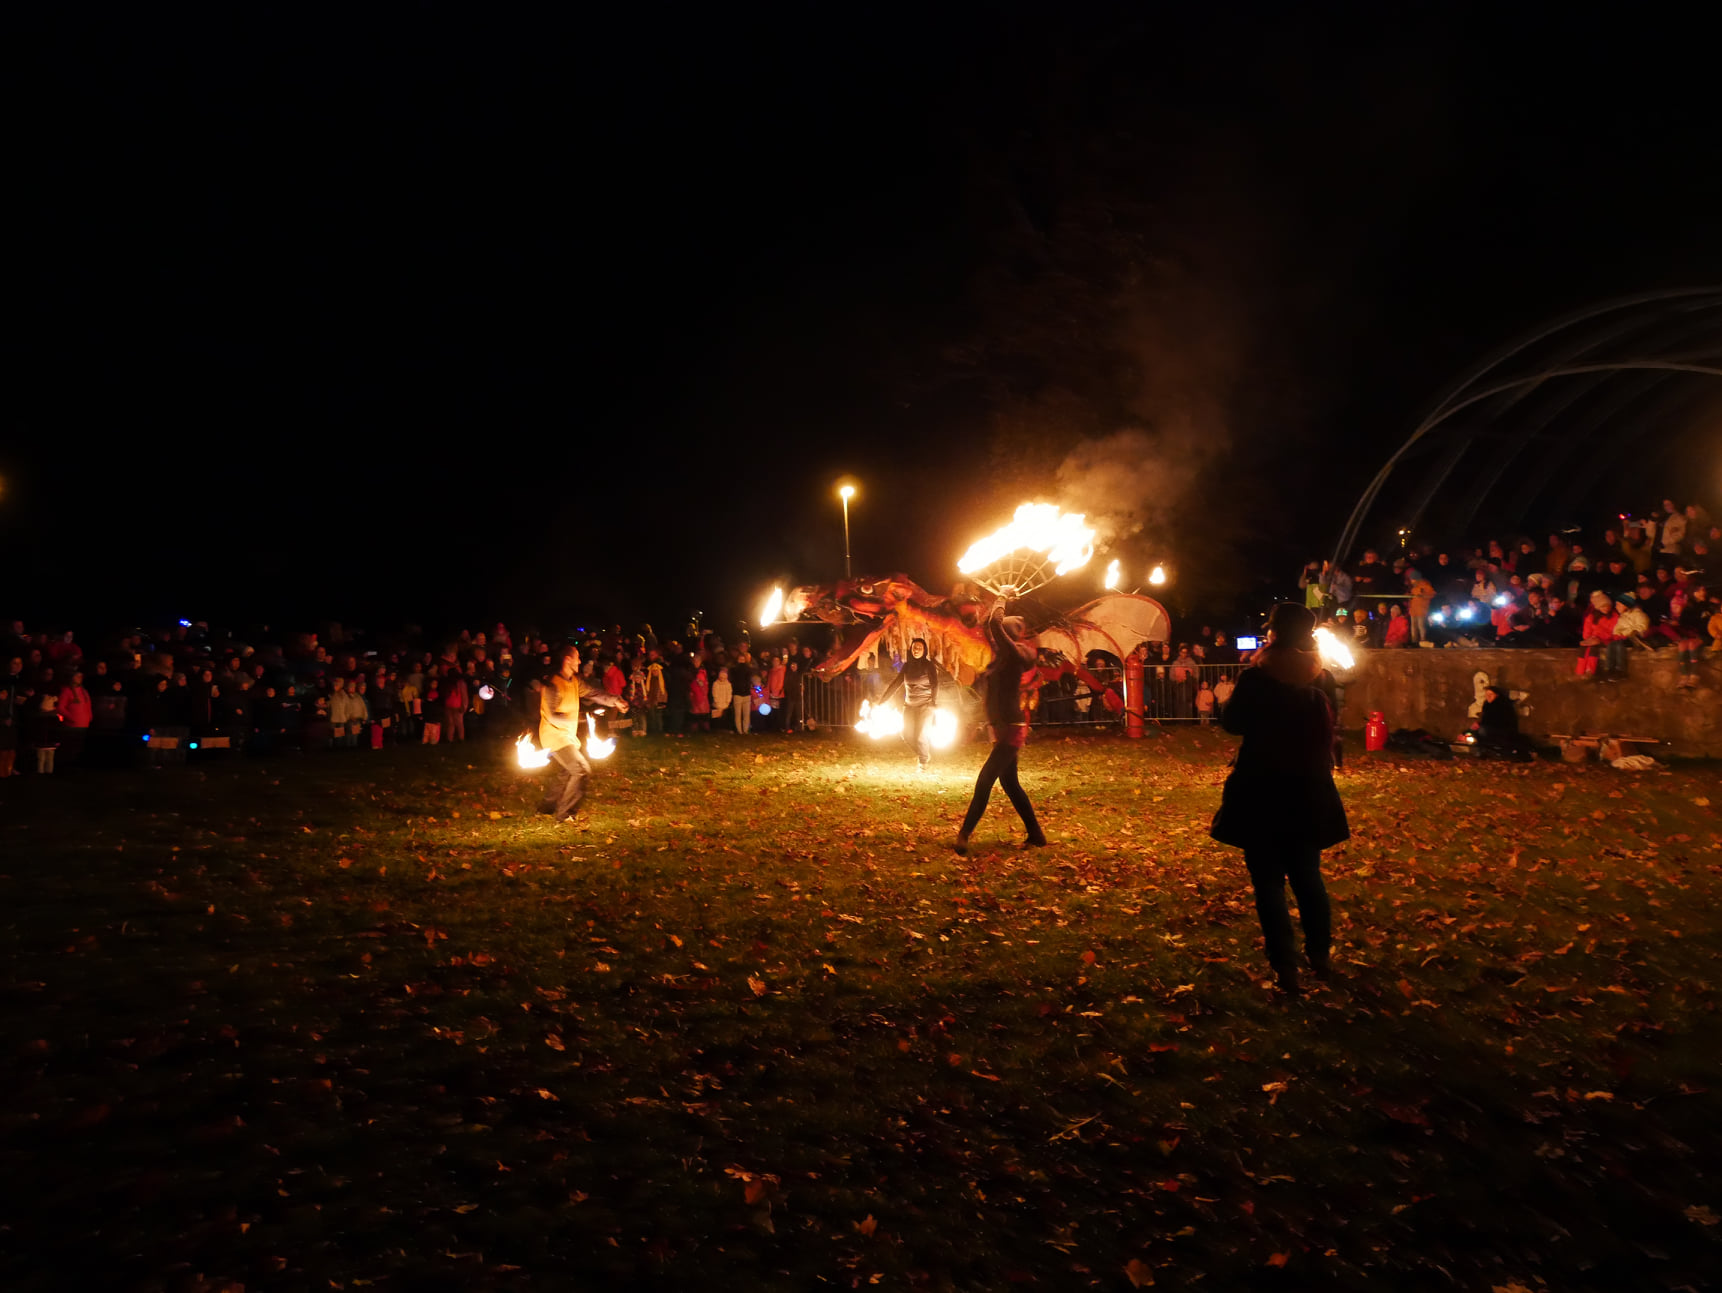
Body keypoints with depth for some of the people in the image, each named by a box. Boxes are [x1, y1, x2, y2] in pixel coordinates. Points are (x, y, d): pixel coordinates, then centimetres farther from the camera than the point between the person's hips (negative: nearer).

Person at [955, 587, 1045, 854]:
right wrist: (1002, 598, 16)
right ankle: (1036, 836, 20)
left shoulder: (1014, 655, -14)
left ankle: (964, 834, -8)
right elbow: (990, 625, 21)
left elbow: (995, 625, -22)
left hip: (1010, 730, -10)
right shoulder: (1002, 655, 10)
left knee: (984, 781, -10)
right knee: (1010, 783, 13)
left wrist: (1003, 597, -7)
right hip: (1004, 729, 10)